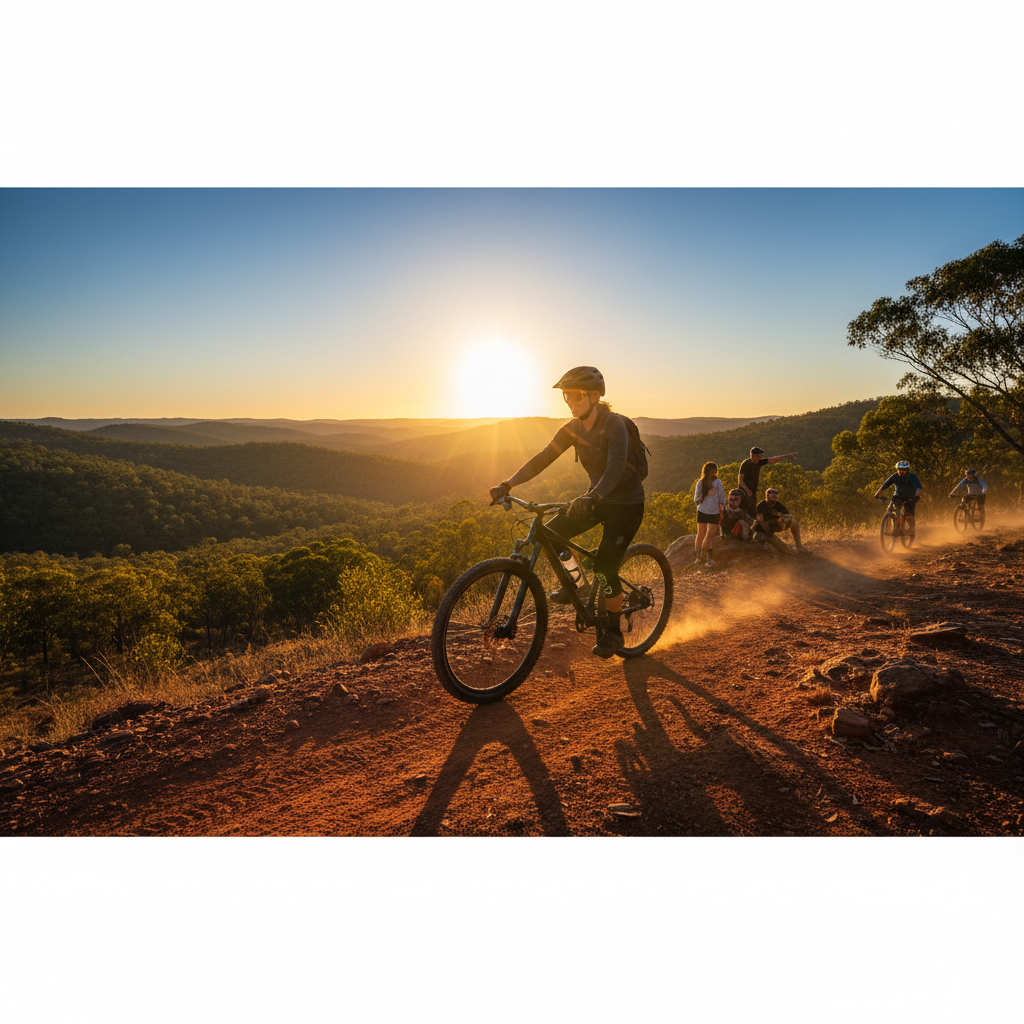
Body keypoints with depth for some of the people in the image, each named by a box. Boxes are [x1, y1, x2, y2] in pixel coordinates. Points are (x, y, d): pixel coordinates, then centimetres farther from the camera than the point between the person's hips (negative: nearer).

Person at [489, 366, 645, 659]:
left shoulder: (614, 425, -23)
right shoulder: (573, 428, -3)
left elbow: (615, 467, -38)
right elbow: (543, 459, -7)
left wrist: (593, 496, -56)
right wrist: (507, 485, -18)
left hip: (626, 502, -6)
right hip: (597, 498, 6)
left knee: (604, 567, -13)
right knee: (550, 533, -10)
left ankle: (614, 631, 10)